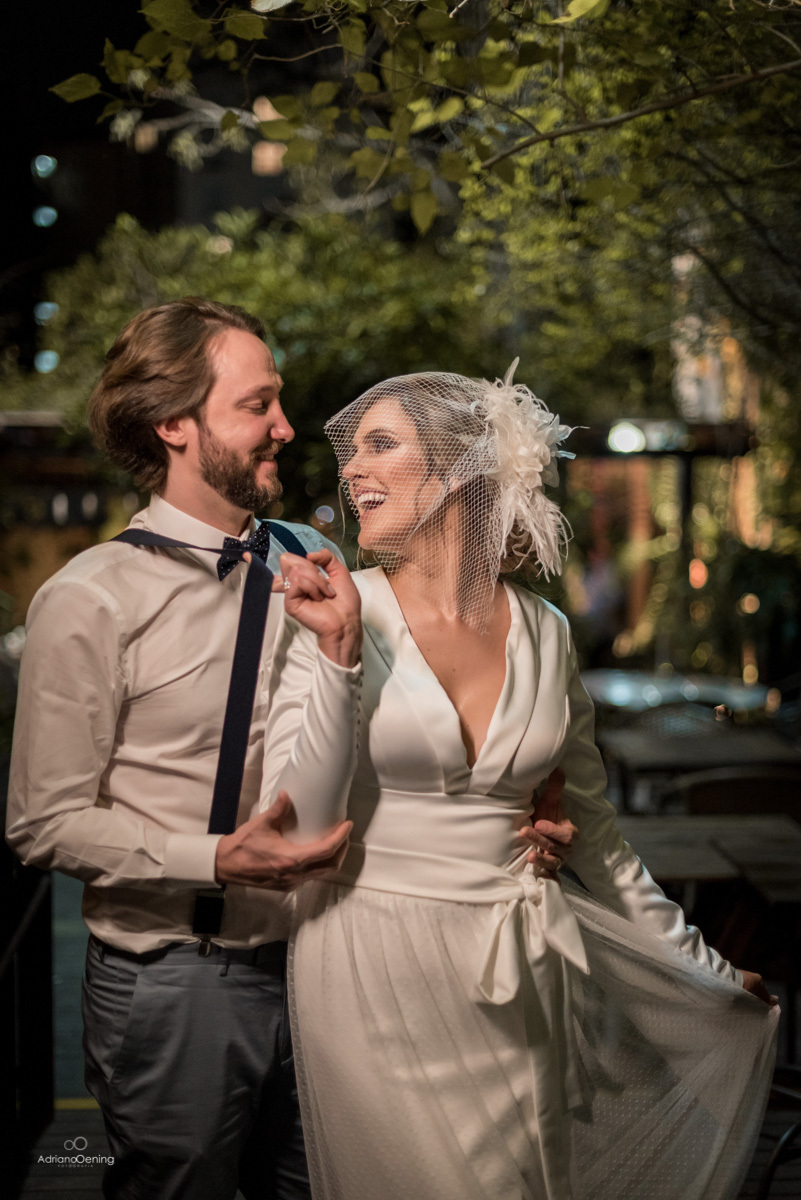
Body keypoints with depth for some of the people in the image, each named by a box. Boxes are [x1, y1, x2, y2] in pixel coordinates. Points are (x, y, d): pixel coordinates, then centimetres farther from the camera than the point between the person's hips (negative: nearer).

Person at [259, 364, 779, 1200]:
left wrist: (704, 968, 19)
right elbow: (297, 829, -13)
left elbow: (591, 825, 13)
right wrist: (339, 656, -20)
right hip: (376, 973, -3)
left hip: (518, 974, 3)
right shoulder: (337, 615, -8)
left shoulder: (544, 632, 2)